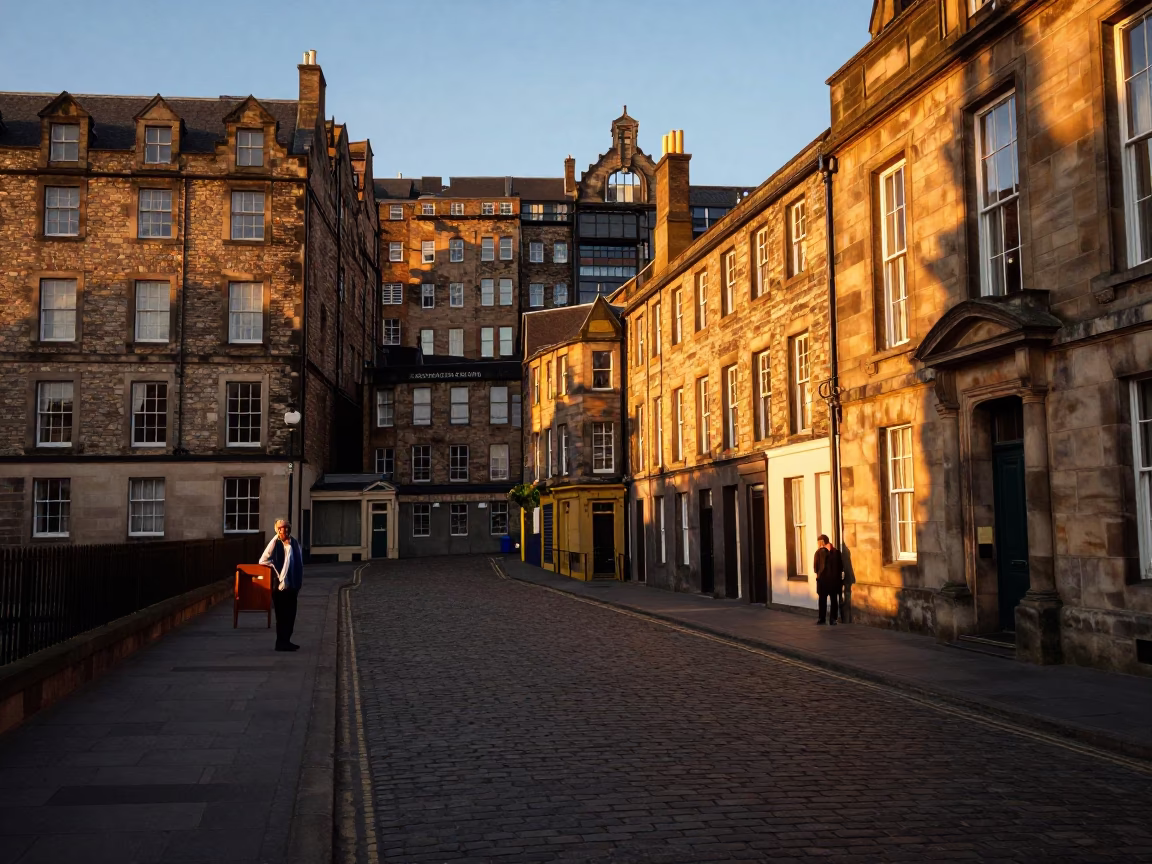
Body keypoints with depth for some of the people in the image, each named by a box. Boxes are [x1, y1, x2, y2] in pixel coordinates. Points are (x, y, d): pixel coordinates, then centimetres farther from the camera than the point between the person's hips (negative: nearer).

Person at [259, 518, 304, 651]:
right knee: (282, 614, -1)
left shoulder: (294, 543, 7)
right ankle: (281, 642, 7)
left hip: (292, 584, 6)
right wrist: (276, 568, -7)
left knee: (291, 614, 10)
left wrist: (299, 582, 9)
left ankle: (286, 641, 20)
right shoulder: (275, 543, -9)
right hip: (280, 585, -6)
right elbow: (263, 560, -9)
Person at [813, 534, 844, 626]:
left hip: (823, 579, -2)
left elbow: (815, 566, -6)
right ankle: (833, 619, 8)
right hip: (835, 579, 2)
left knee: (822, 600, 6)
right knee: (834, 600, 7)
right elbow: (841, 566, 2)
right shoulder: (836, 551, -2)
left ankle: (822, 619, 7)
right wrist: (839, 578, 10)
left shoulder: (819, 552, -9)